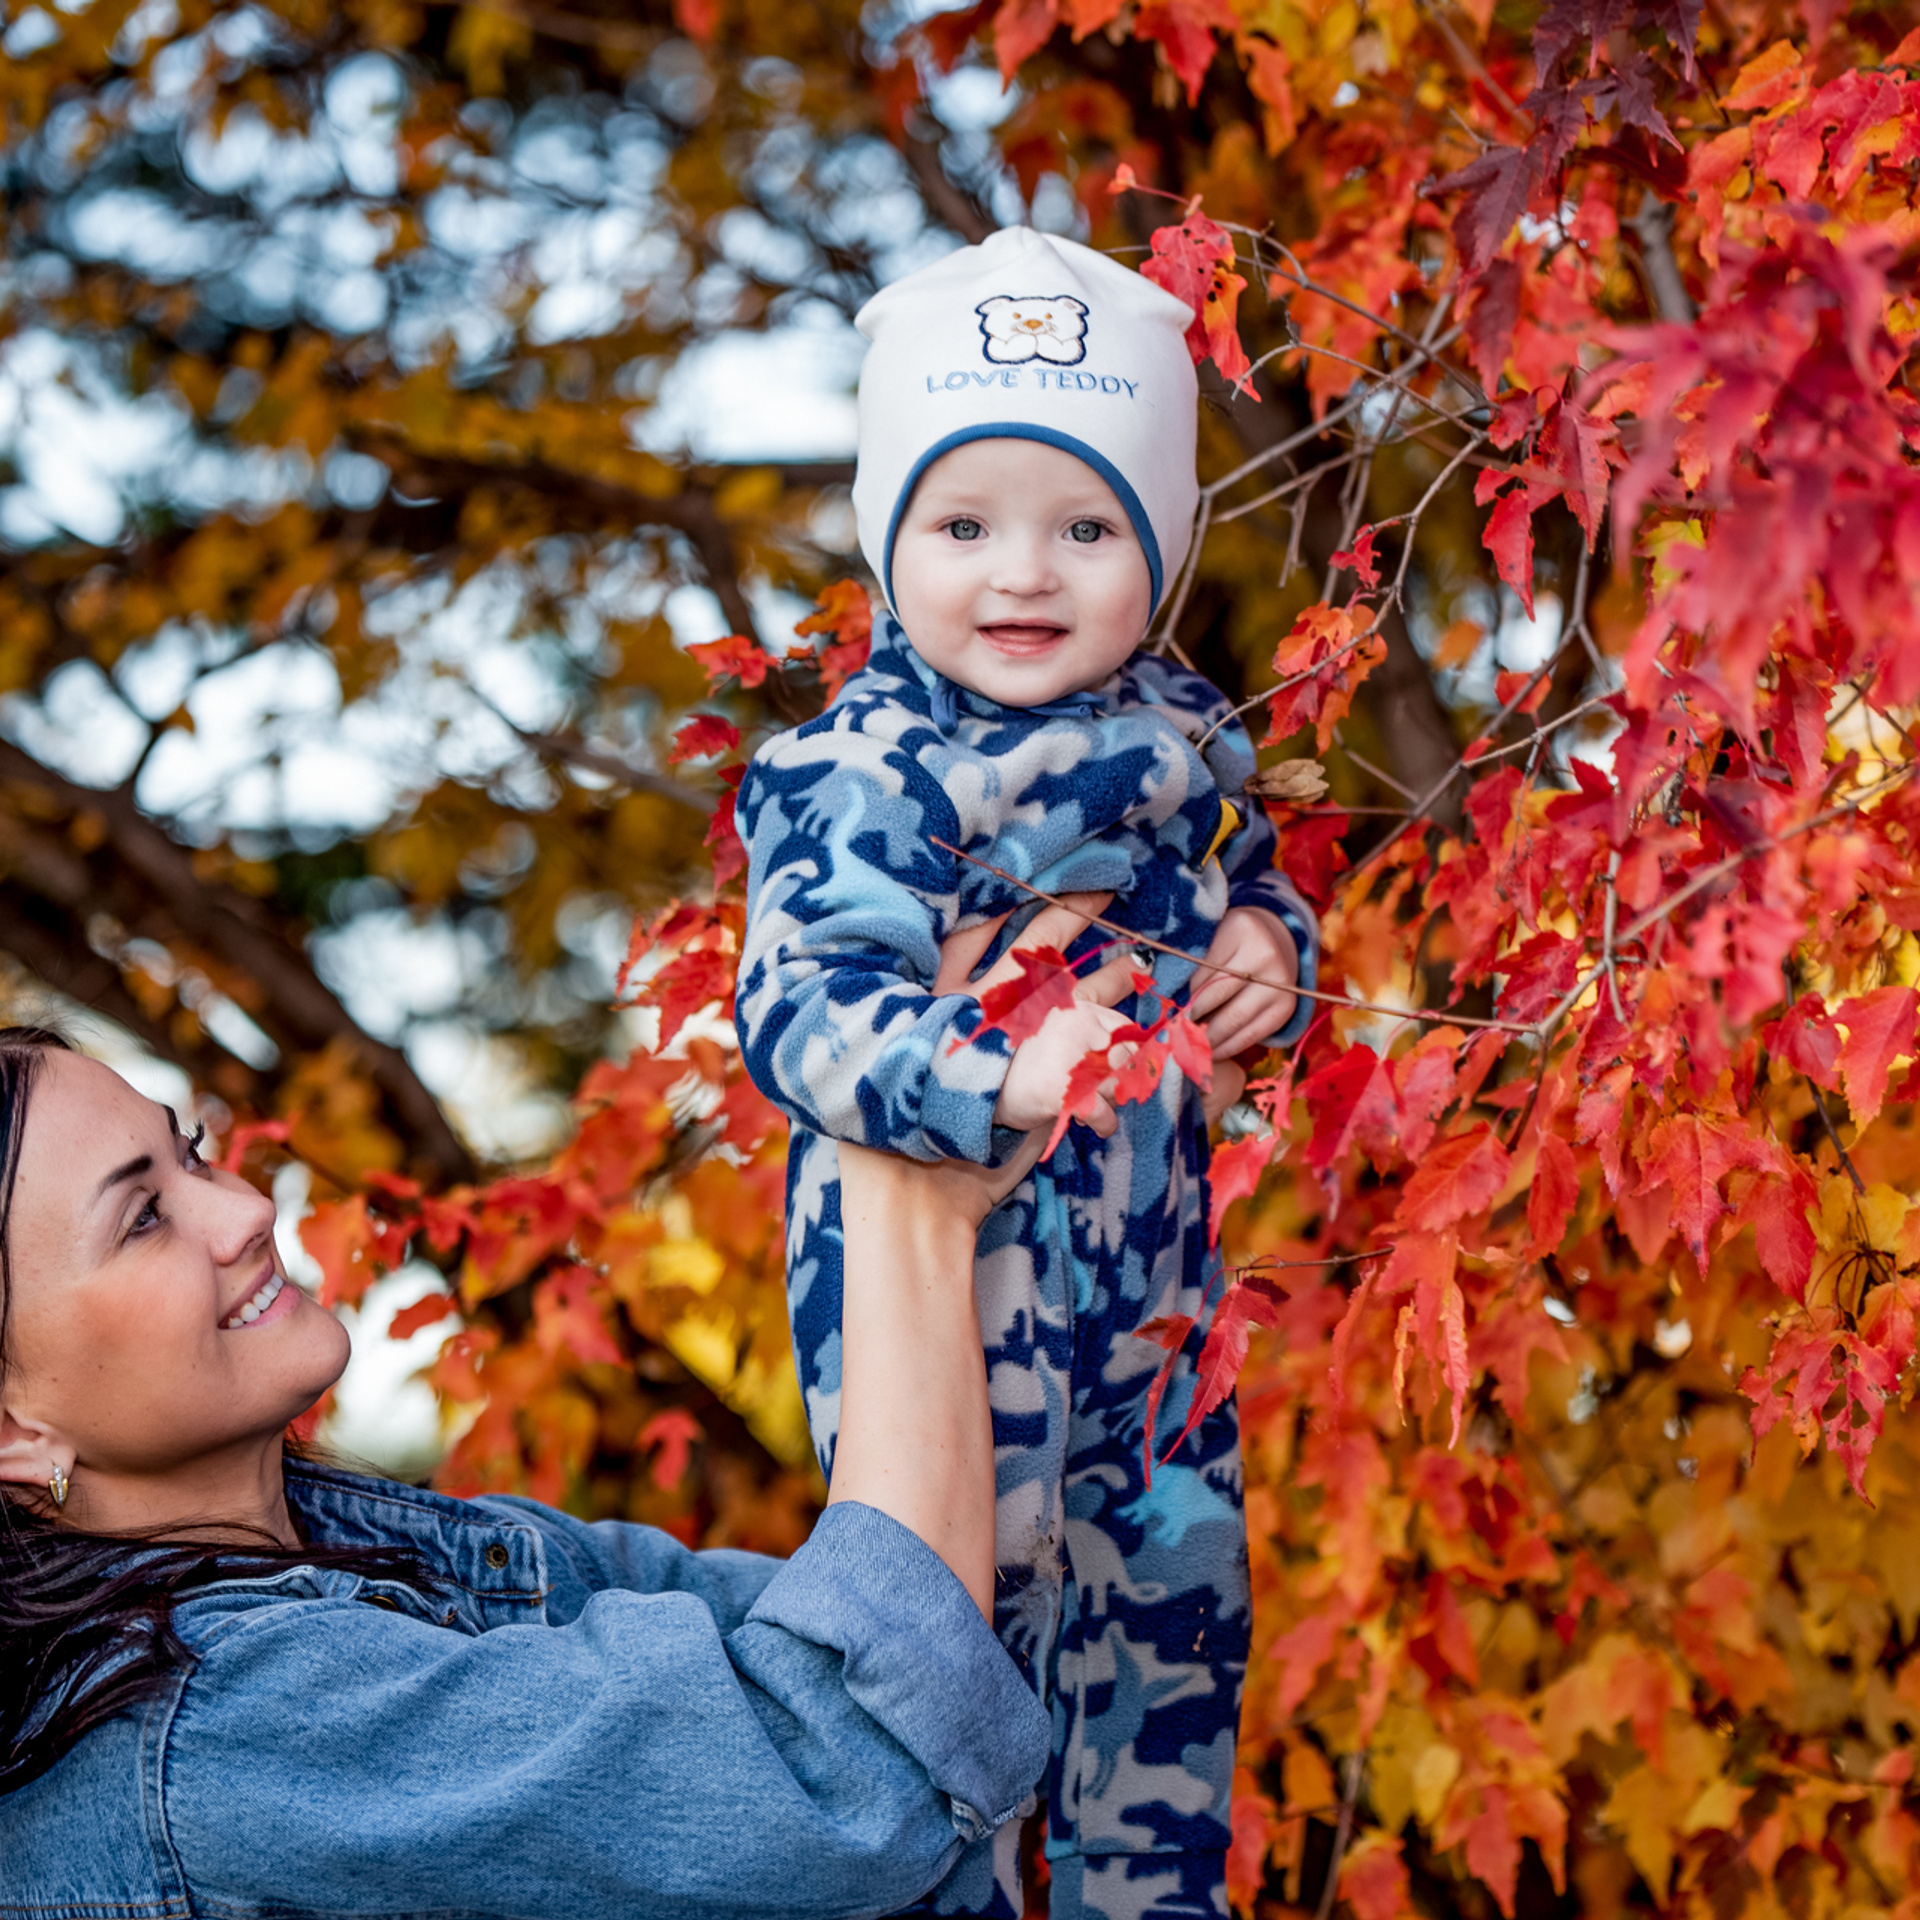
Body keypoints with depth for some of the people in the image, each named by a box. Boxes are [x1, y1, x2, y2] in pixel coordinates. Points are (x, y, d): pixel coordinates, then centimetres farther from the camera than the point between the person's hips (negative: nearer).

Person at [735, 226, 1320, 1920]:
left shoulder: (1182, 730, 2)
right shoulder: (858, 776, -19)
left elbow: (1252, 881, 19)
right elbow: (804, 1008, -29)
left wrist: (1268, 955, -4)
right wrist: (1000, 1080, -44)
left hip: (1149, 1269, 7)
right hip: (940, 1271, -7)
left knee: (1180, 1587, 19)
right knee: (962, 1623, 3)